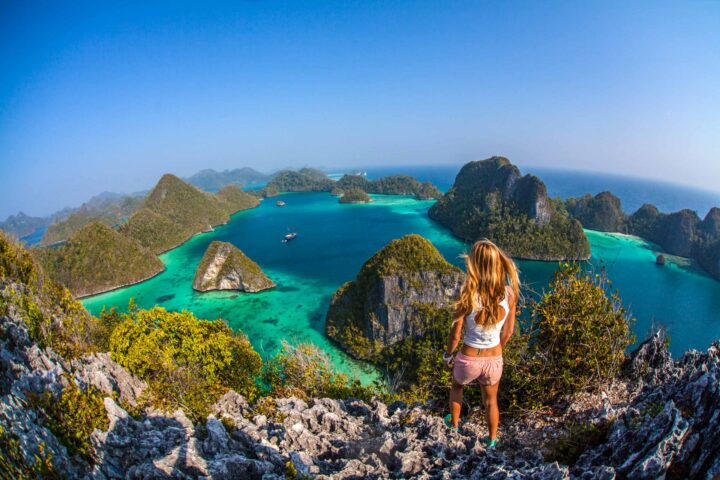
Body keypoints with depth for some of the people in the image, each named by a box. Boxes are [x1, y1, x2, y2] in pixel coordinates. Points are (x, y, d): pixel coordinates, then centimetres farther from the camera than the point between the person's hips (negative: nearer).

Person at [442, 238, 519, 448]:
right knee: (491, 401, 30)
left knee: (456, 387, 33)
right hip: (494, 359, 2)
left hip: (469, 359, -2)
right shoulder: (509, 293, -17)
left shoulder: (468, 295, -27)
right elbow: (508, 332, -2)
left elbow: (455, 334, -16)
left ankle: (454, 423, 55)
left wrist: (448, 356, 3)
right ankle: (492, 440, 53)